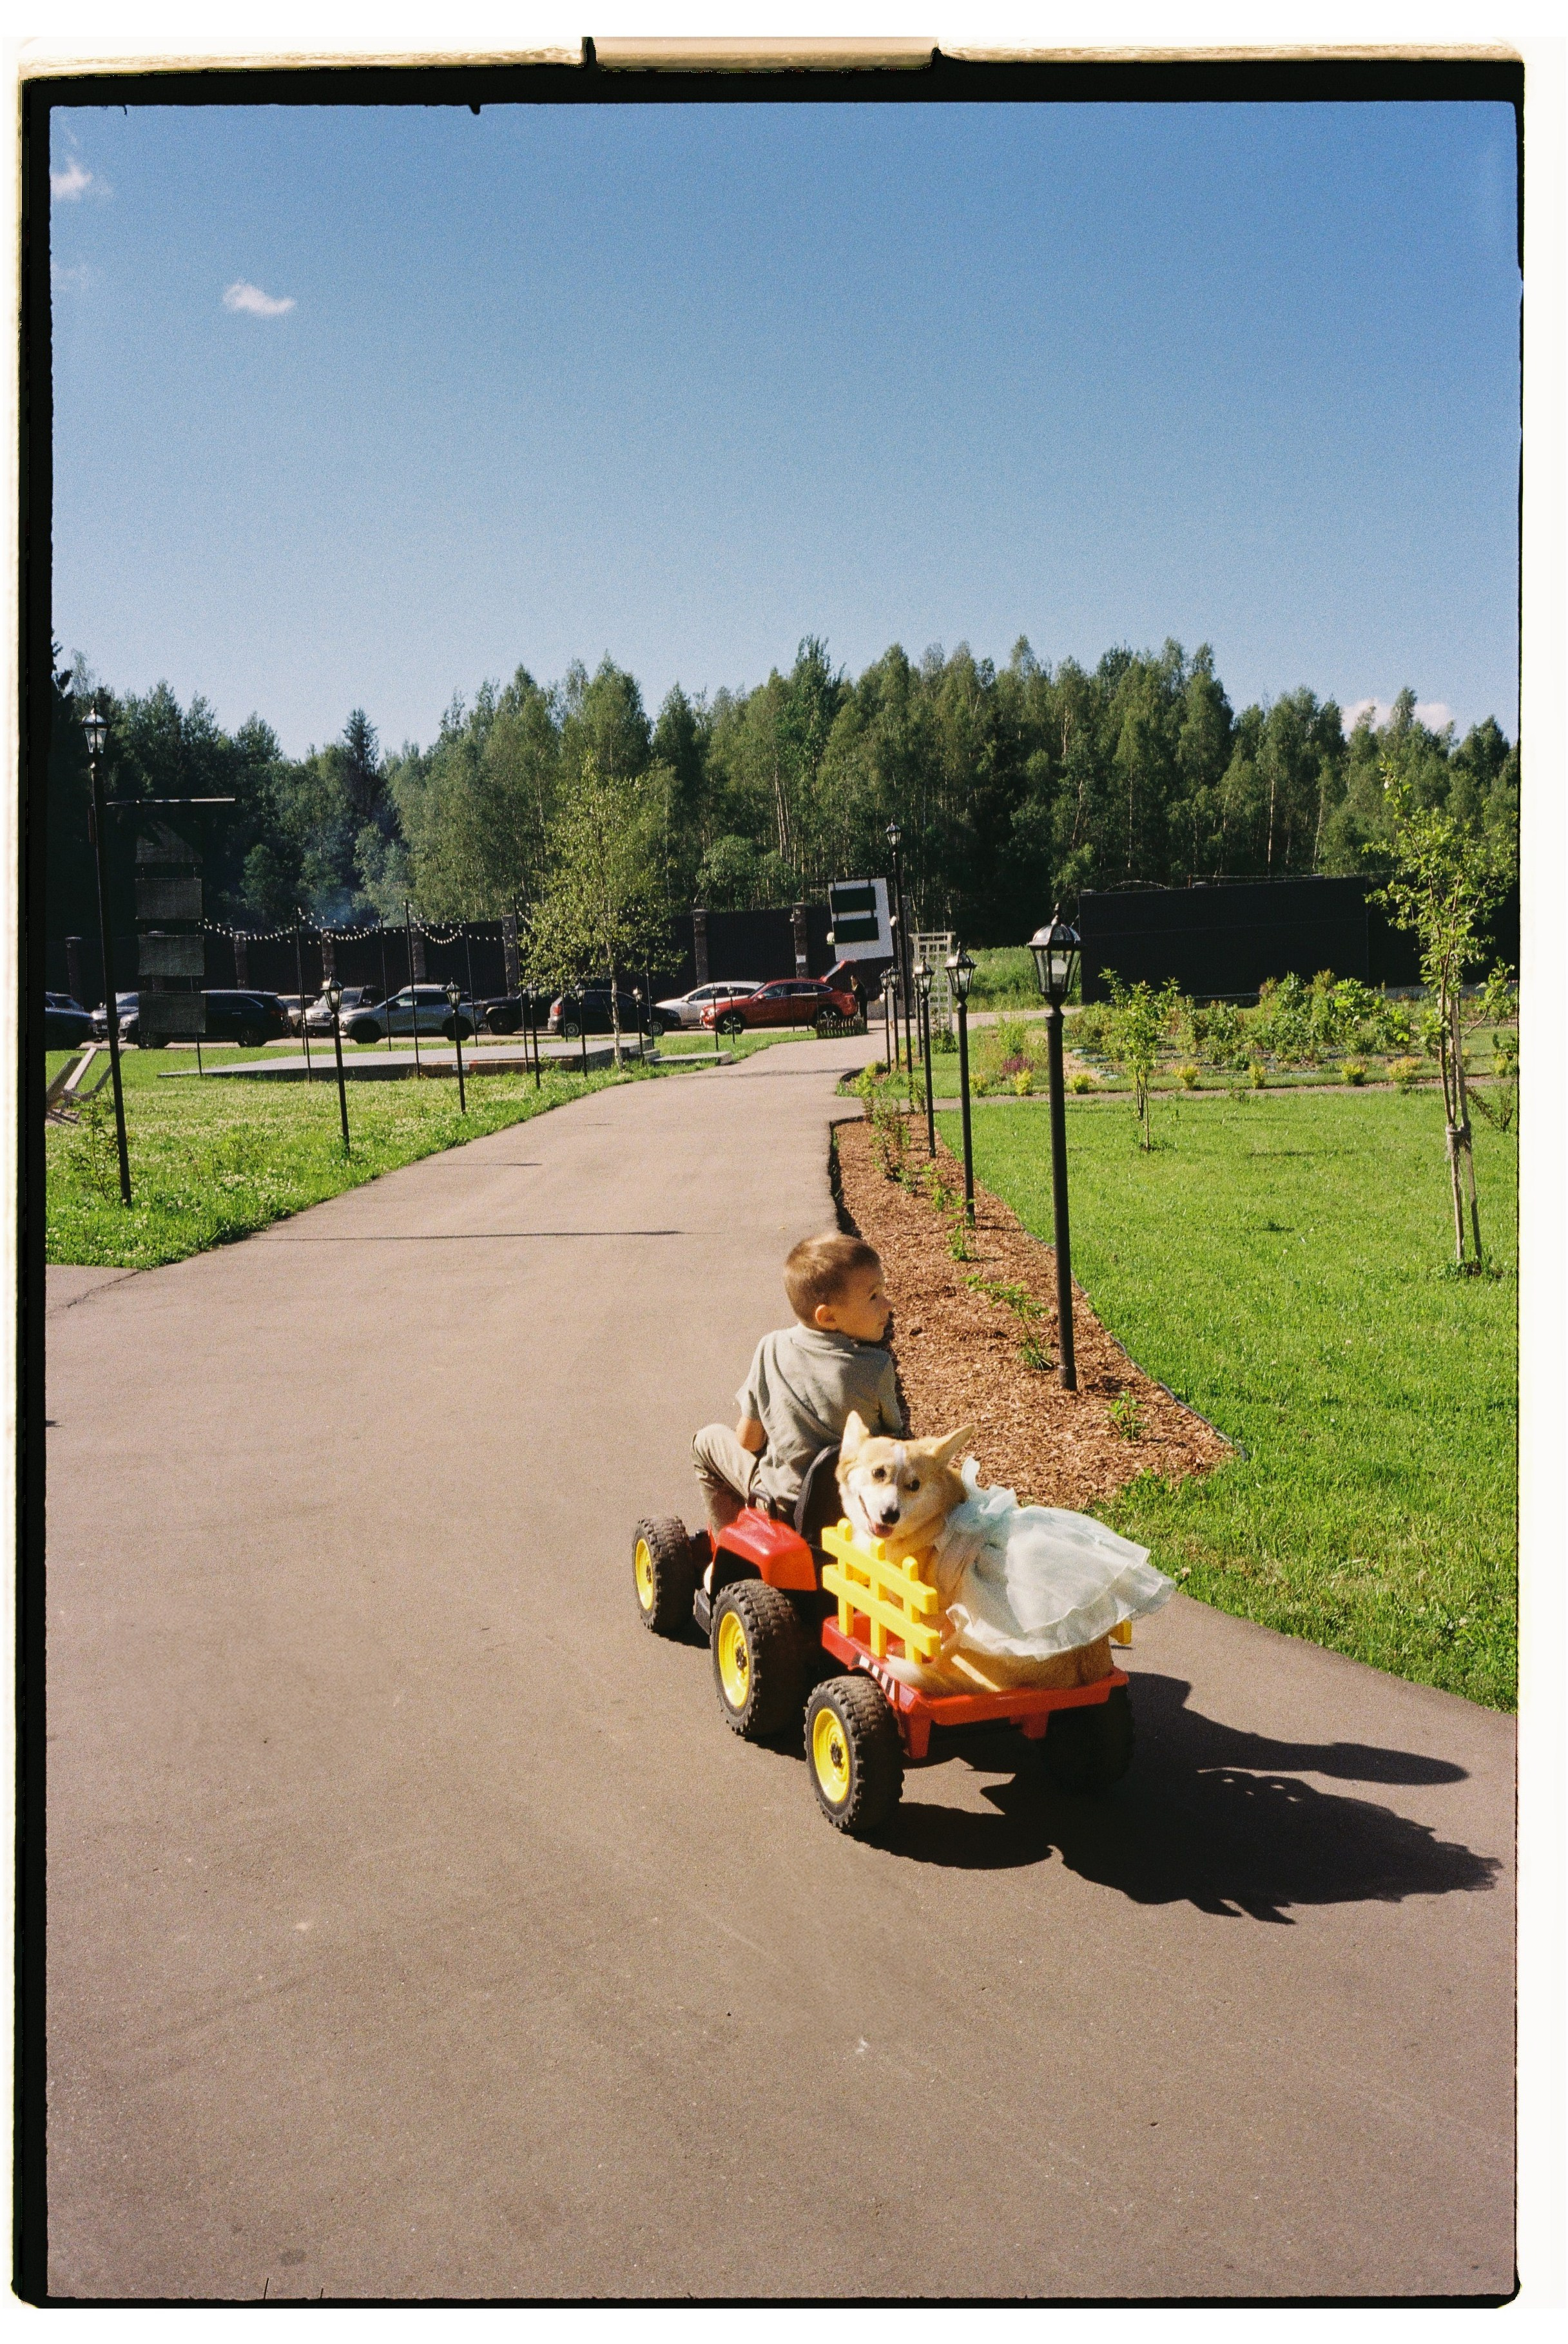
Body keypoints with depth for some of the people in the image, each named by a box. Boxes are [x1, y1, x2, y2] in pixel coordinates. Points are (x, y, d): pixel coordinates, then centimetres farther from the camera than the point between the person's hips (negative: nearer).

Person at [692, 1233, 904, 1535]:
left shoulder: (771, 1349, -17)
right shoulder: (878, 1368, -20)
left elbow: (748, 1440, -8)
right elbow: (893, 1436, -5)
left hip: (786, 1503, -1)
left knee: (709, 1440, 21)